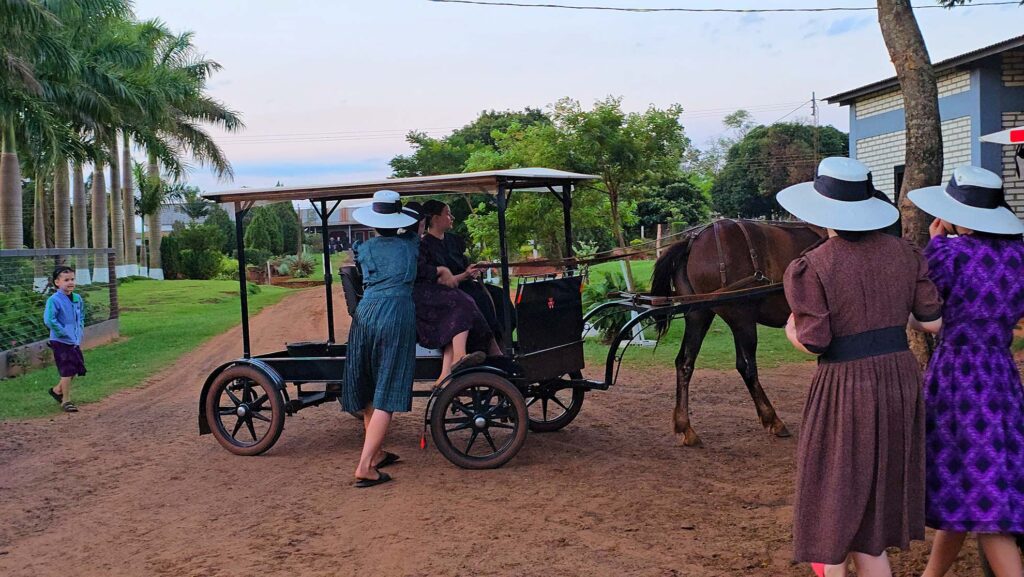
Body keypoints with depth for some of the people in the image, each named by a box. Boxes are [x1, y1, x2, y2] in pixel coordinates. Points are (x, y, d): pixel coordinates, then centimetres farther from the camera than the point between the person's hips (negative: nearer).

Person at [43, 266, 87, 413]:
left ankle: (57, 390, 35)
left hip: (75, 342, 7)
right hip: (61, 342, -7)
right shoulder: (54, 300, -16)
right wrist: (62, 332, -19)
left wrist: (79, 333, 9)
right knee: (67, 371, -4)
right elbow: (49, 320, -24)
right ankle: (66, 401, 9)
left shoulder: (78, 299, 6)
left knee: (77, 369, 14)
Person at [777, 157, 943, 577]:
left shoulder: (810, 267, -15)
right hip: (901, 379, 6)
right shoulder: (902, 253, 1)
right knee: (877, 495, 20)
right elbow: (934, 321, 3)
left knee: (833, 497, 10)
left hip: (846, 388, -5)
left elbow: (813, 342, -17)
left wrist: (792, 329, 4)